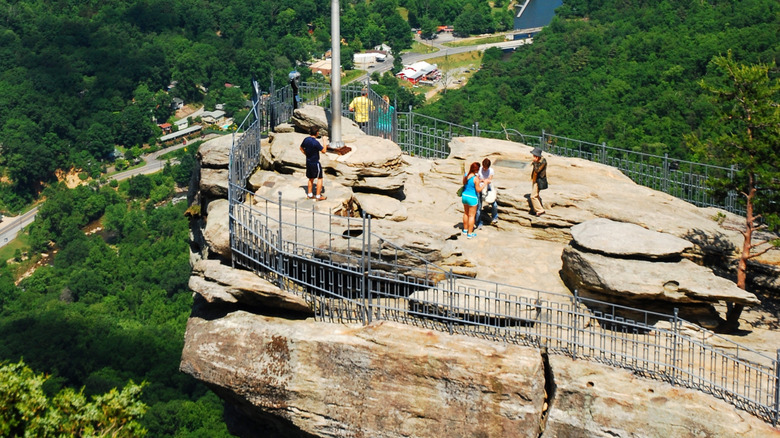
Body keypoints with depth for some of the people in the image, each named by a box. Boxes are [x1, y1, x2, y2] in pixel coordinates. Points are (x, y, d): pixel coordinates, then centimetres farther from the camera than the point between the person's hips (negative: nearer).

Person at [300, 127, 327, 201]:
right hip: (315, 163, -7)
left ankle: (310, 194, 26)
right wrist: (324, 142, -5)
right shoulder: (315, 142, -26)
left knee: (311, 178, 19)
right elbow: (323, 151, -16)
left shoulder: (306, 139, -3)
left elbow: (301, 148, 12)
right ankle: (318, 196, 6)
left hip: (308, 161, 7)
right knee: (319, 178, 5)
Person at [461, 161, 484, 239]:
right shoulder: (475, 178, -23)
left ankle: (465, 230, 37)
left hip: (464, 196, 7)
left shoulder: (465, 176, -3)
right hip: (472, 198, -7)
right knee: (471, 215, 6)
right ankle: (470, 233, 12)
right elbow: (478, 190, -19)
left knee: (466, 213, 23)